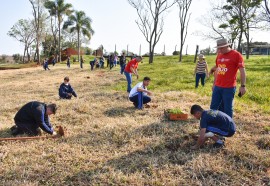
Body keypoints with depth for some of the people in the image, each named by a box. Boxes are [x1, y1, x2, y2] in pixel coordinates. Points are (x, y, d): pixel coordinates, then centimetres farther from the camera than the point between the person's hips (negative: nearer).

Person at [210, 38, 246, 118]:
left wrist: (243, 86, -15)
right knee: (213, 107, 10)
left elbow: (242, 71, -10)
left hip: (229, 88, -6)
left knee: (227, 109, 3)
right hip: (217, 87, 6)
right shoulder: (219, 55, 11)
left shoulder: (236, 55, -8)